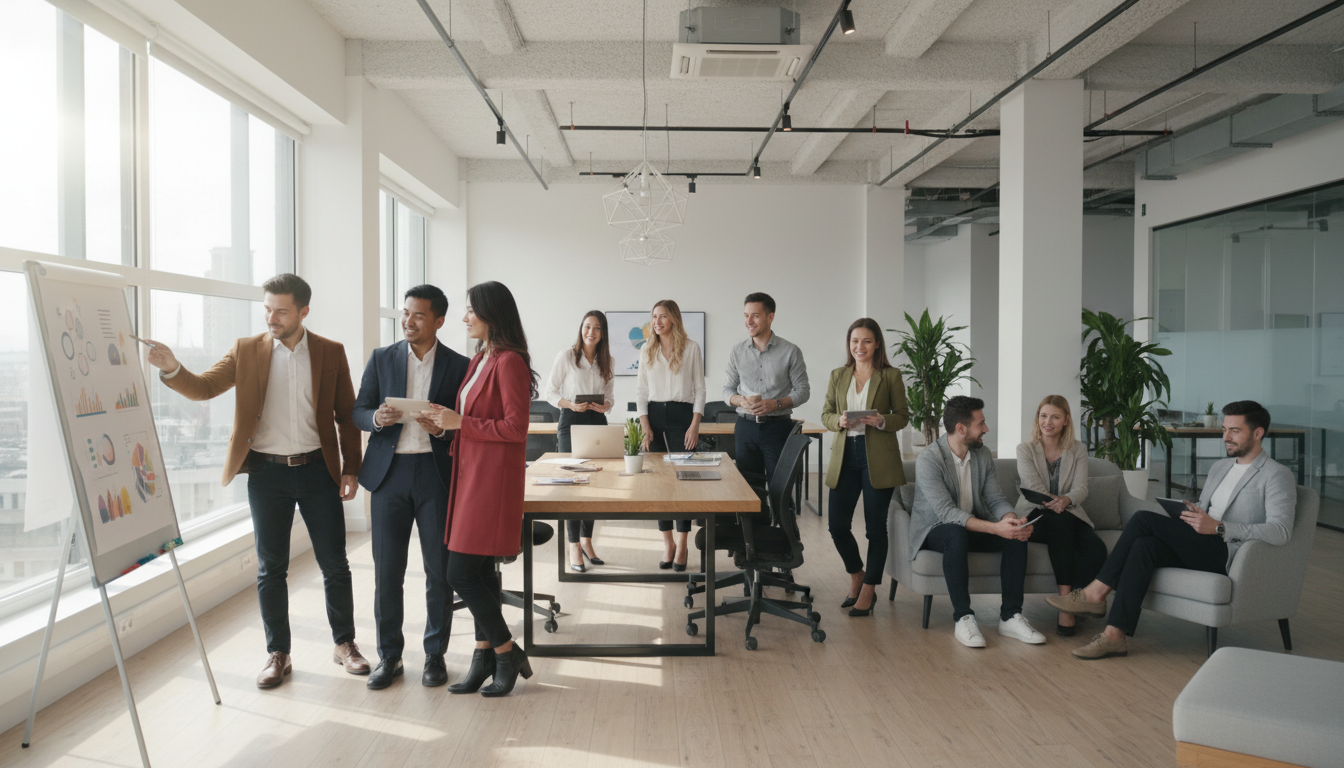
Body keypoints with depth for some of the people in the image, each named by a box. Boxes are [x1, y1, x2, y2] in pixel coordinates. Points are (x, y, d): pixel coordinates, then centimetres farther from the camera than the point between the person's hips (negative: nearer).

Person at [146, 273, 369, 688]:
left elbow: (346, 414, 4)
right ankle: (278, 654, 22)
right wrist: (172, 369, -23)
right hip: (267, 472, 1)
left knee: (335, 564, 6)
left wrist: (351, 468, 0)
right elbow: (204, 387, -2)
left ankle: (345, 643, 23)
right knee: (271, 569, 7)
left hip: (317, 469, 0)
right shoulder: (247, 350, 3)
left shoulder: (330, 352, 2)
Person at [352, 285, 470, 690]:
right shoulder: (382, 358, 8)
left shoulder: (459, 366, 2)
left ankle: (435, 654, 21)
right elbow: (358, 411, 8)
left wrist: (442, 428, -18)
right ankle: (389, 655, 21)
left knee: (439, 571, 5)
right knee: (386, 571, 5)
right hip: (390, 473, 2)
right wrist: (377, 418, -14)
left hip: (437, 474, -1)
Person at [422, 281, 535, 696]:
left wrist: (460, 423, -15)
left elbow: (515, 428, -18)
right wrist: (448, 419, 9)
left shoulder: (509, 362, -14)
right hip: (471, 474, 10)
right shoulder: (481, 359, 15)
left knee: (462, 574, -6)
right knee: (479, 573, 13)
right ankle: (485, 657, 24)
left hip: (493, 478, -10)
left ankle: (507, 653, 10)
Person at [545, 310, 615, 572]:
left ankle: (586, 541, 20)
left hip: (597, 422, 4)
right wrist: (571, 404, -17)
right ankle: (574, 547, -1)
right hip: (571, 422, -4)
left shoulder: (608, 362, 10)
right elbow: (550, 393, -1)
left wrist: (604, 406, -8)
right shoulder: (566, 356, -1)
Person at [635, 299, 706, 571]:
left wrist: (695, 425, -8)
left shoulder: (691, 348, 2)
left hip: (682, 415, -3)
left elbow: (699, 389, 2)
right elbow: (641, 390, 9)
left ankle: (682, 546, 4)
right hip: (654, 416, 3)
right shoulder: (647, 350, 10)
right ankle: (667, 543, 11)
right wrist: (644, 424, -2)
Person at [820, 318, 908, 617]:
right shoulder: (838, 375, 10)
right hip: (844, 456, 3)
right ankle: (856, 576, 28)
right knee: (837, 525, 2)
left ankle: (868, 591, 18)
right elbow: (825, 414, 11)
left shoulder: (891, 376, 1)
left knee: (876, 526, 3)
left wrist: (882, 421, -17)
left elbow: (903, 415, 3)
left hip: (878, 458, -3)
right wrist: (839, 421, -11)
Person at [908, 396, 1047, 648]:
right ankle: (963, 618, -31)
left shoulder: (983, 455, 1)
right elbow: (947, 513, -29)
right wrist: (995, 528, -39)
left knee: (1017, 536, -19)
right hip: (934, 530, -6)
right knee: (957, 535, -39)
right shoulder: (928, 459, -22)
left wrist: (1010, 519, -24)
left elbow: (996, 499, 1)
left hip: (974, 525, 6)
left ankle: (1010, 616, -14)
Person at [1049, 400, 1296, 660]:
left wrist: (1218, 527, -24)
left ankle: (1096, 592, -17)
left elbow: (1280, 532, -16)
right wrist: (1192, 516, 6)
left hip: (1229, 554, -7)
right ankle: (1115, 635, -28)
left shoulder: (1277, 475, -2)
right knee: (1144, 545, -25)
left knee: (1144, 519, -22)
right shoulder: (1219, 467, 24)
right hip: (1202, 548, 7)